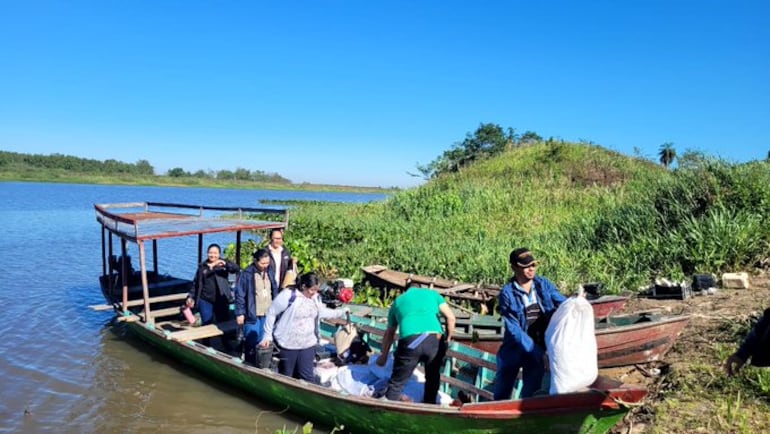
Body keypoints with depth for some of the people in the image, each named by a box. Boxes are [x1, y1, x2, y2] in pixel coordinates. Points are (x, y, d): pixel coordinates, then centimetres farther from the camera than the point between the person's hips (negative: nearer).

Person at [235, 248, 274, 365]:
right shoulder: (247, 274, -10)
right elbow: (240, 295, -8)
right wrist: (240, 313, -11)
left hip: (267, 315, 5)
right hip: (252, 315, -5)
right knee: (251, 343, 2)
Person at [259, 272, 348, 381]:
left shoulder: (315, 297, 1)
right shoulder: (288, 295, -18)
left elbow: (322, 312, 20)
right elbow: (271, 313, -10)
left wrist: (341, 312, 17)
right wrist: (267, 336, -9)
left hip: (308, 344, 5)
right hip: (287, 344, -4)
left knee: (307, 377, 7)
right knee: (286, 377, 10)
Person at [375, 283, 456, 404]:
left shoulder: (398, 301, 29)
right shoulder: (432, 293, 27)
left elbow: (389, 334, 34)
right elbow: (451, 317, 13)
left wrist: (384, 356, 45)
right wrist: (448, 339, 24)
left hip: (410, 341, -1)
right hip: (434, 340, 1)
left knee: (396, 383, 9)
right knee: (433, 378, 24)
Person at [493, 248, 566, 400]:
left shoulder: (544, 284, -4)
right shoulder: (507, 293, -16)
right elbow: (514, 330, -19)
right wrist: (539, 353, -25)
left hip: (538, 350, 2)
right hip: (514, 351, -2)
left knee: (530, 395, 10)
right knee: (501, 396, 15)